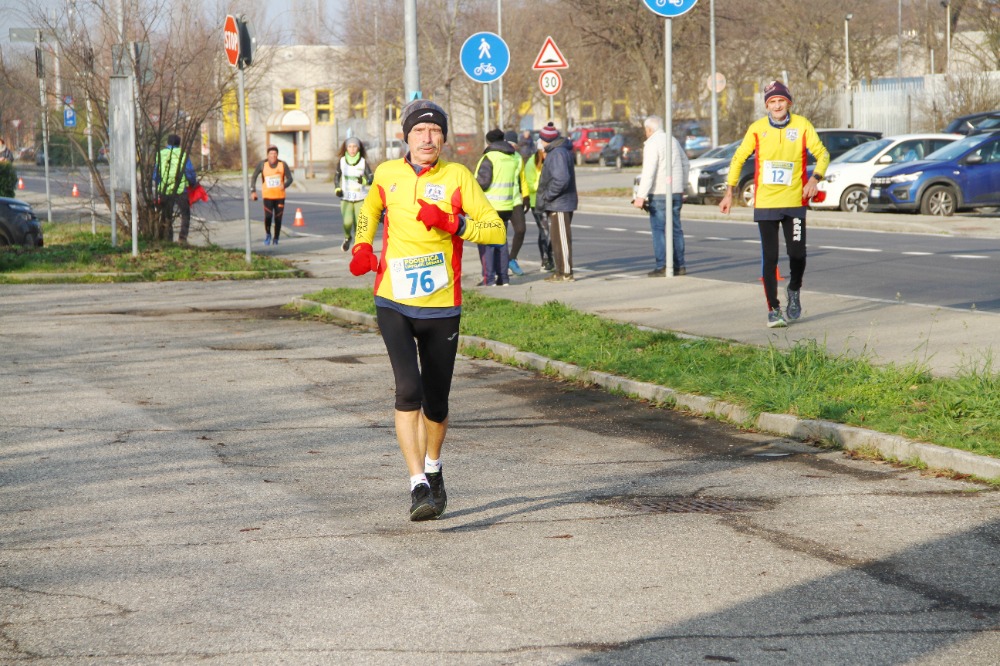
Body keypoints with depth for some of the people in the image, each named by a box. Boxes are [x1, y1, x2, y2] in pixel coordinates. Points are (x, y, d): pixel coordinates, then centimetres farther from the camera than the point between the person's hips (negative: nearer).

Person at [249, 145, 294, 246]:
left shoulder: (283, 164, -7)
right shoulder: (262, 164, -7)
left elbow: (290, 178, -2)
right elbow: (254, 177, 5)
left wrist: (284, 185, -24)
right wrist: (253, 191, -1)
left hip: (280, 196, 1)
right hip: (267, 196, -1)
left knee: (278, 218, 2)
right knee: (268, 216, -18)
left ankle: (276, 240, 20)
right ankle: (267, 234, 10)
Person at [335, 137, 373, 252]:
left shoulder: (363, 162, -4)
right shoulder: (341, 161, 1)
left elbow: (371, 180, -6)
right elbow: (337, 177, 15)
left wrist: (364, 181, -27)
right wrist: (337, 188, -1)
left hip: (361, 198, 0)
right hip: (346, 198, 0)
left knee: (359, 224, -7)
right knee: (347, 222, -17)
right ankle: (347, 237, 16)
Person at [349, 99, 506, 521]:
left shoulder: (457, 177, -4)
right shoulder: (387, 174, 3)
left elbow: (497, 231, -8)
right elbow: (370, 207, 27)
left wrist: (453, 223, -23)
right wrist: (362, 245, 10)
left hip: (442, 309, 0)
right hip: (393, 304, 0)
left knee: (435, 403, 9)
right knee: (409, 390, -18)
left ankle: (433, 468, 38)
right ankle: (418, 486, -16)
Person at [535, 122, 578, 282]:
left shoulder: (558, 153, -18)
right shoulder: (556, 150, 16)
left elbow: (561, 179, -28)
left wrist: (546, 197, -20)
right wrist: (546, 197, 15)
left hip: (560, 203, -11)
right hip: (556, 204, 11)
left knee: (561, 239, -7)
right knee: (556, 238, 16)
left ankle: (566, 272, -5)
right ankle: (560, 271, 24)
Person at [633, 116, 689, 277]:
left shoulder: (652, 144, -10)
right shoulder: (673, 140, 14)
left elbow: (648, 172, -19)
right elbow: (685, 165, 23)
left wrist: (641, 196, -20)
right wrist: (681, 187, 31)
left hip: (659, 193, -7)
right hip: (676, 192, 7)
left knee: (659, 230, -5)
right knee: (675, 229, 10)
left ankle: (662, 267, -9)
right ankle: (679, 265, 10)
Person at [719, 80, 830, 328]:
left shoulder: (802, 126, -2)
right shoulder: (757, 129, 0)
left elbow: (822, 153, 5)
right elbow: (738, 159, 9)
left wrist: (815, 178, -13)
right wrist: (729, 193, 6)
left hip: (794, 202, 0)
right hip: (765, 203, 0)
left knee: (797, 254, -3)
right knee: (769, 258, -1)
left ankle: (794, 291, 28)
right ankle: (773, 310, 8)